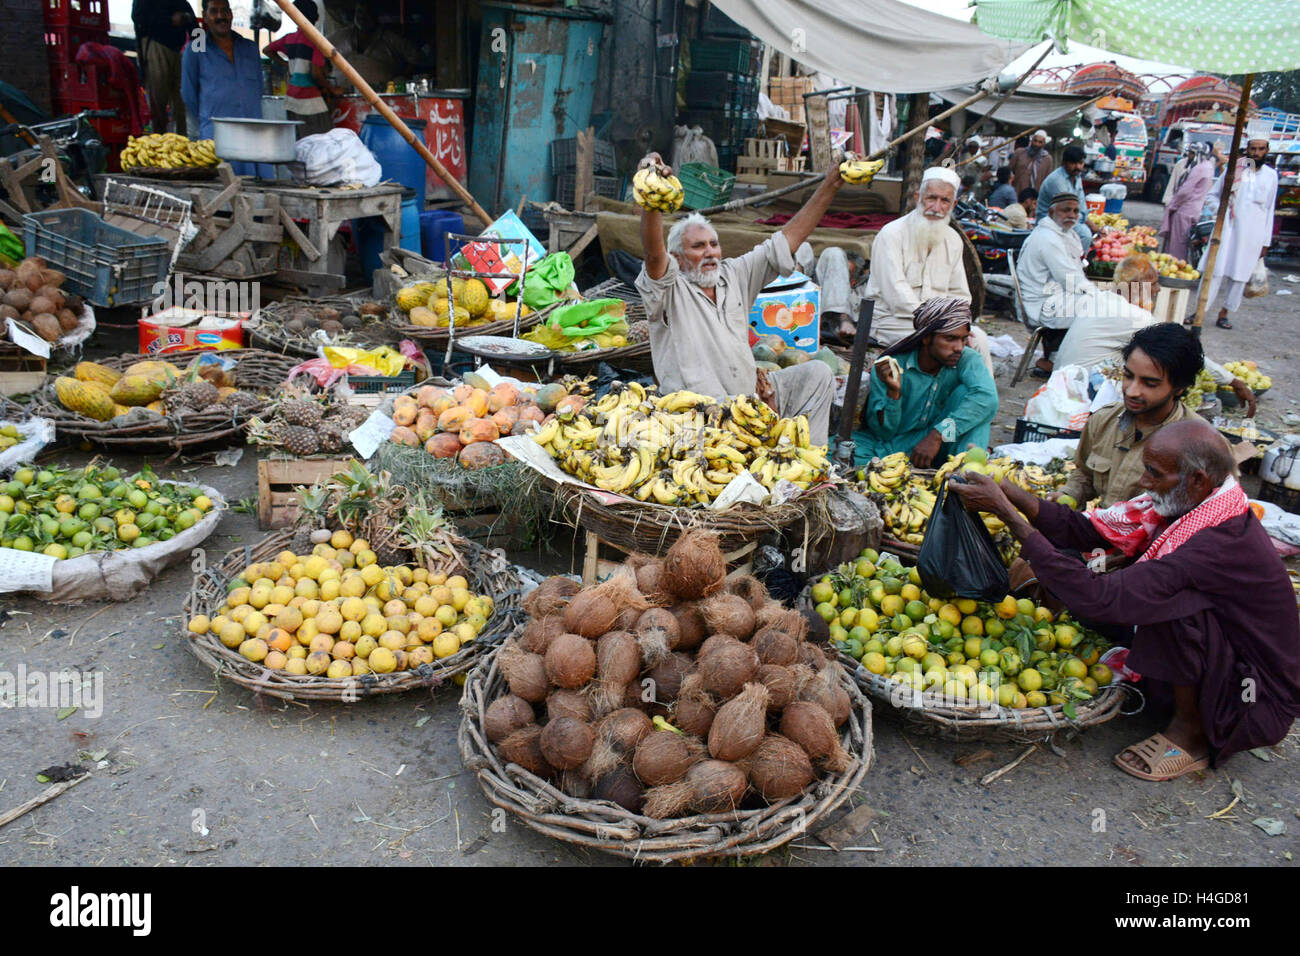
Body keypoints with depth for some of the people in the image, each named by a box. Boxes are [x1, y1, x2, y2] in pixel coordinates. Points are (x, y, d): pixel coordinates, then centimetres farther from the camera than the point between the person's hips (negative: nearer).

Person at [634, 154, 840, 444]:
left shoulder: (735, 274, 13)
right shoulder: (671, 289, -5)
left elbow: (787, 239, 11)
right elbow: (654, 253, -27)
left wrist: (830, 186, 5)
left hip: (751, 392, 8)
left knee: (817, 374, 4)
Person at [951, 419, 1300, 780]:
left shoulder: (1223, 544, -34)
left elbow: (1099, 597, -39)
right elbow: (1092, 530, -8)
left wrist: (1006, 511, -38)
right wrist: (1011, 495, -21)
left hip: (1260, 705, -8)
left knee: (1172, 600, -31)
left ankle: (1191, 732, -9)